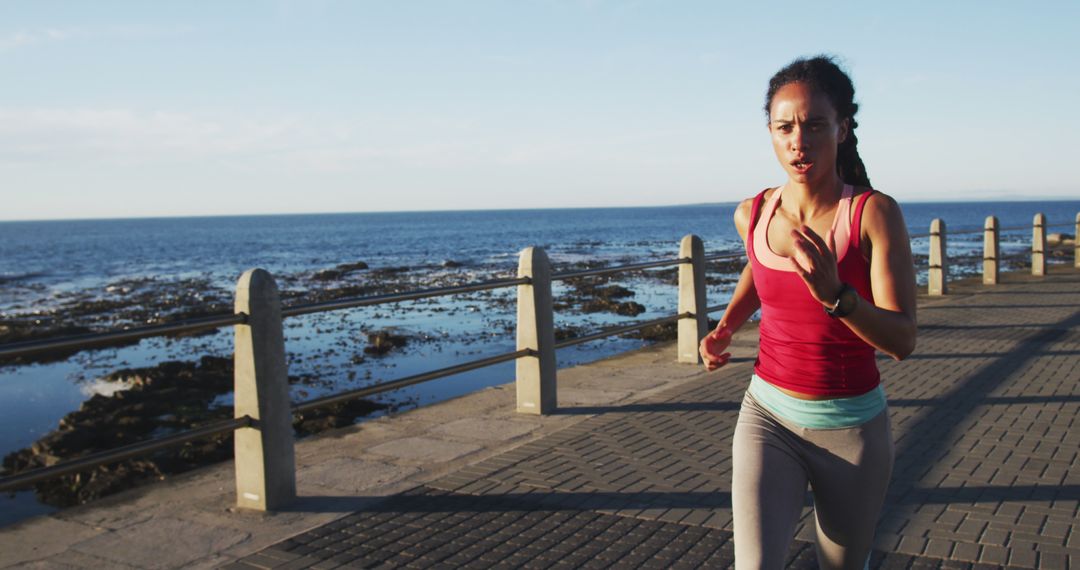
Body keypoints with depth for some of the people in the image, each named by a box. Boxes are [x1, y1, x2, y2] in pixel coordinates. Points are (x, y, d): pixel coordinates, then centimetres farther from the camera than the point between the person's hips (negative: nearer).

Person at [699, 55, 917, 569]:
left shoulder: (875, 213, -16)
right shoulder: (752, 215, -4)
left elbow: (902, 341, -20)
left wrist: (833, 292, -36)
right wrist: (725, 327, 7)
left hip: (851, 426, -1)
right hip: (768, 416, 2)